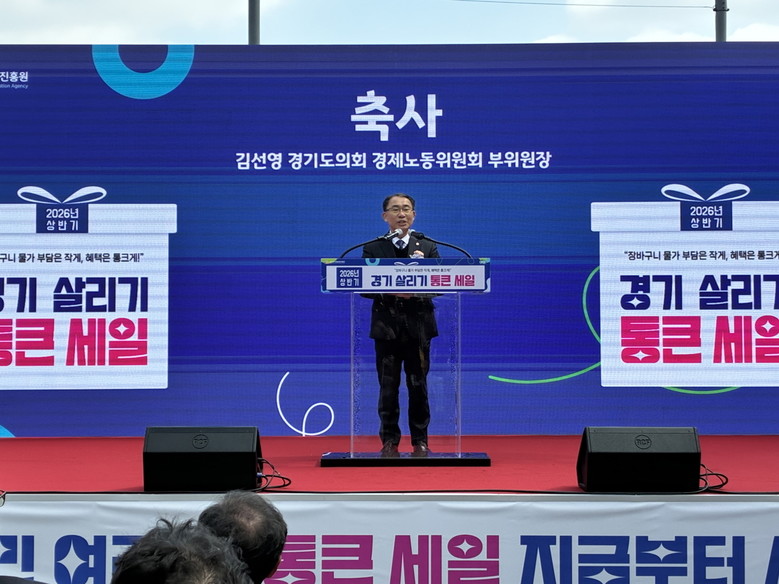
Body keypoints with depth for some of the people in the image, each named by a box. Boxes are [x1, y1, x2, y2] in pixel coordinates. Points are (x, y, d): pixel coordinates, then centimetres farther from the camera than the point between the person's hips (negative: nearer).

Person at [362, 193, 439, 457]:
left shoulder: (428, 247, 10)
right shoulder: (373, 248, 7)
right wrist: (390, 292, -17)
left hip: (418, 325, 1)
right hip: (386, 325, 0)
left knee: (418, 386, 2)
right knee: (388, 387, 1)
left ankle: (420, 441, 9)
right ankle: (389, 441, 7)